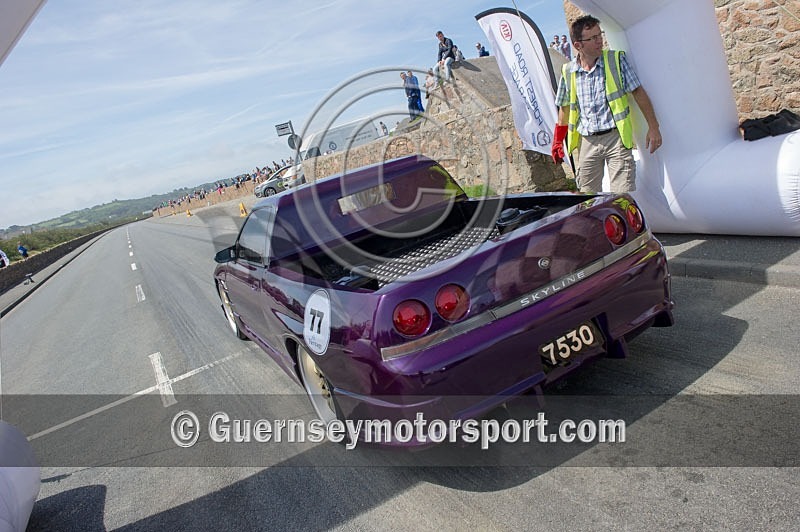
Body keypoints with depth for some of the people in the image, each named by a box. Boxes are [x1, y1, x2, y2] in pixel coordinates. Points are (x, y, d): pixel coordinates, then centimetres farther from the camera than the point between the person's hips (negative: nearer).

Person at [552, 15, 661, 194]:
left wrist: (653, 127, 0)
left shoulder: (616, 60, -1)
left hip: (616, 138, -2)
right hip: (587, 142, 2)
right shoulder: (568, 71, 5)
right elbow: (565, 108, 16)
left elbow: (639, 92, 2)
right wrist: (558, 141, 17)